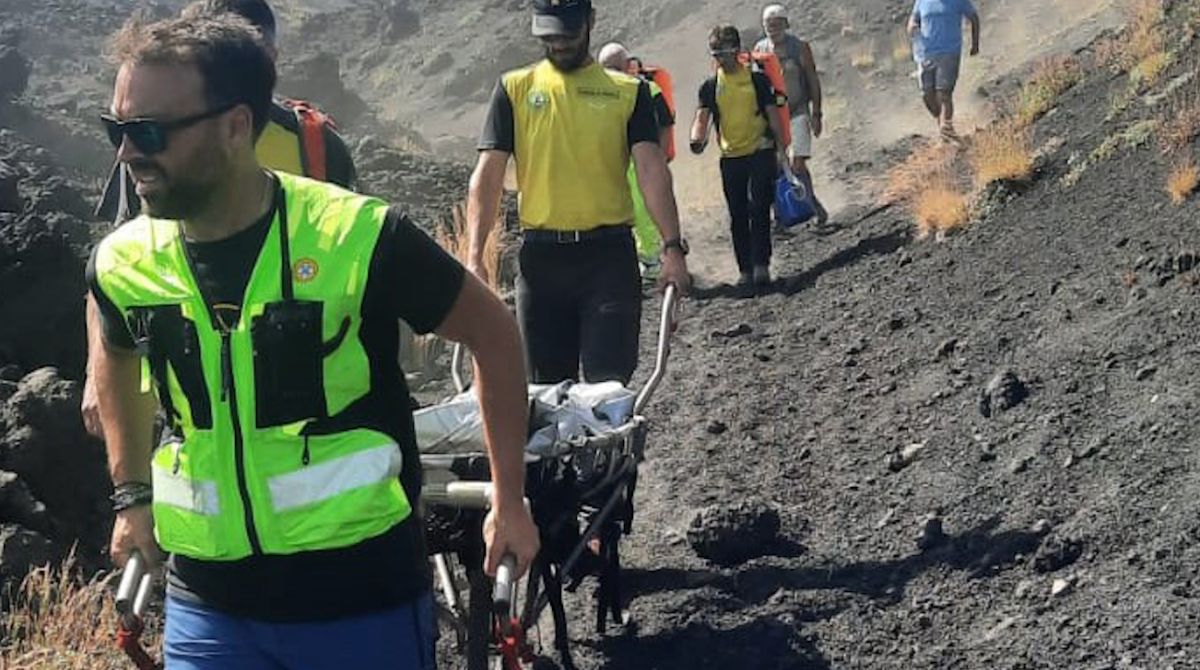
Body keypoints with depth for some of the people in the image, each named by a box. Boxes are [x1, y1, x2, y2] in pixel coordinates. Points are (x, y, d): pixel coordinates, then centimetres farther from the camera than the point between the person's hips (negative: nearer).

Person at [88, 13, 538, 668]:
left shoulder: (359, 239, -18)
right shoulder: (121, 263, -5)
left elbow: (492, 331, -4)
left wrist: (509, 500, 0)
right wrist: (132, 494, 19)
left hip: (364, 595, -3)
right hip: (206, 606, 3)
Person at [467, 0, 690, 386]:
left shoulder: (628, 92, 6)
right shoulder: (515, 89, 7)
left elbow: (652, 171, -3)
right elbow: (487, 176, 3)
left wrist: (672, 247, -16)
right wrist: (475, 257, -7)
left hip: (609, 254, -1)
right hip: (540, 256, 2)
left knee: (610, 382, -6)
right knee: (547, 386, 8)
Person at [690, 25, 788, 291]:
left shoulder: (757, 80, 1)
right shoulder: (710, 86, 6)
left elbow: (772, 114, 4)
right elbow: (703, 116, -5)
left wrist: (781, 148, -1)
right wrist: (697, 139, -26)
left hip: (760, 152, -3)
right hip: (730, 157, 3)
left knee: (759, 209, -13)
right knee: (738, 216, 6)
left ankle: (761, 265, -14)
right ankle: (745, 270, 13)